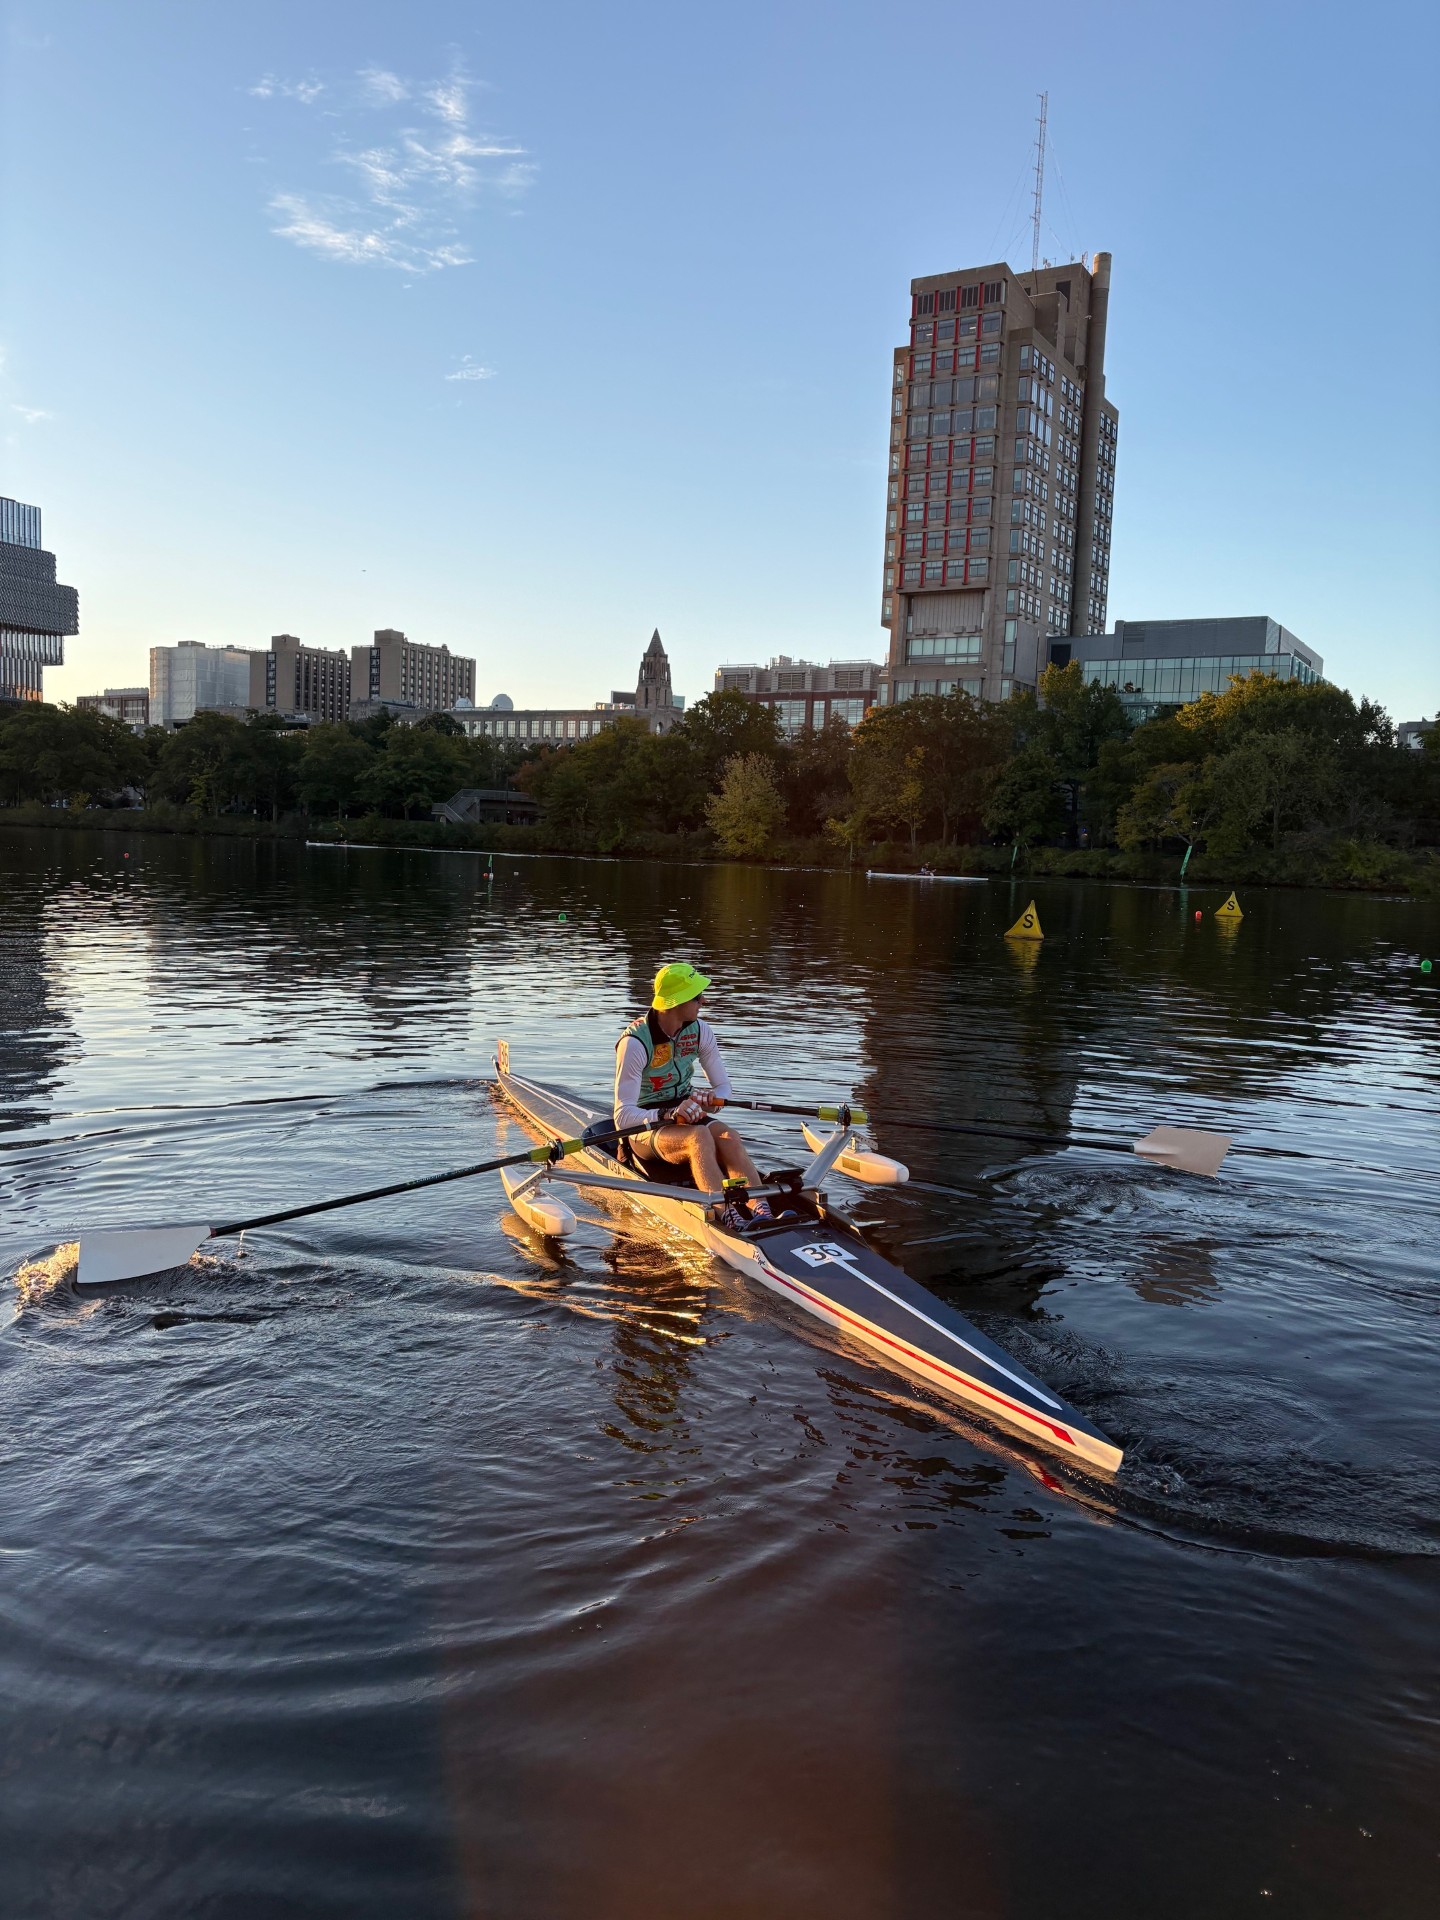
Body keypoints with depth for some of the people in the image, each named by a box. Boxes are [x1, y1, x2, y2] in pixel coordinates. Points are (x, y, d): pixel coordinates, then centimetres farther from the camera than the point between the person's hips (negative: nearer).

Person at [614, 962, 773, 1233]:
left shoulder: (700, 1031, -1)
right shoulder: (634, 1042, -19)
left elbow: (725, 1089, 4)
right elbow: (623, 1116, -22)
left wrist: (711, 1099, -20)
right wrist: (668, 1115, -38)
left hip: (685, 1116, 5)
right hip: (644, 1129, -5)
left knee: (728, 1137, -30)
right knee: (699, 1136, -37)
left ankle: (762, 1214, -49)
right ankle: (728, 1218, -52)